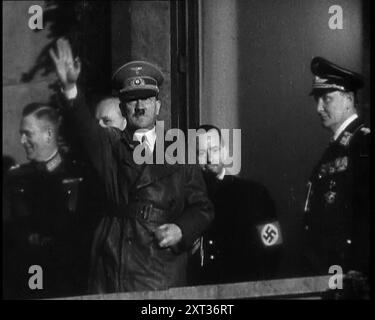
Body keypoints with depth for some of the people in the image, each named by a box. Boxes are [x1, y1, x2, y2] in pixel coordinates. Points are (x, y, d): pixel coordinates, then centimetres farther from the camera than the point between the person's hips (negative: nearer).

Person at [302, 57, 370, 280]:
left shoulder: (364, 142, -10)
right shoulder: (335, 146, 17)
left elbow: (368, 211, -18)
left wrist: (357, 269, -22)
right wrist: (312, 266, 9)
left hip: (347, 272, -8)